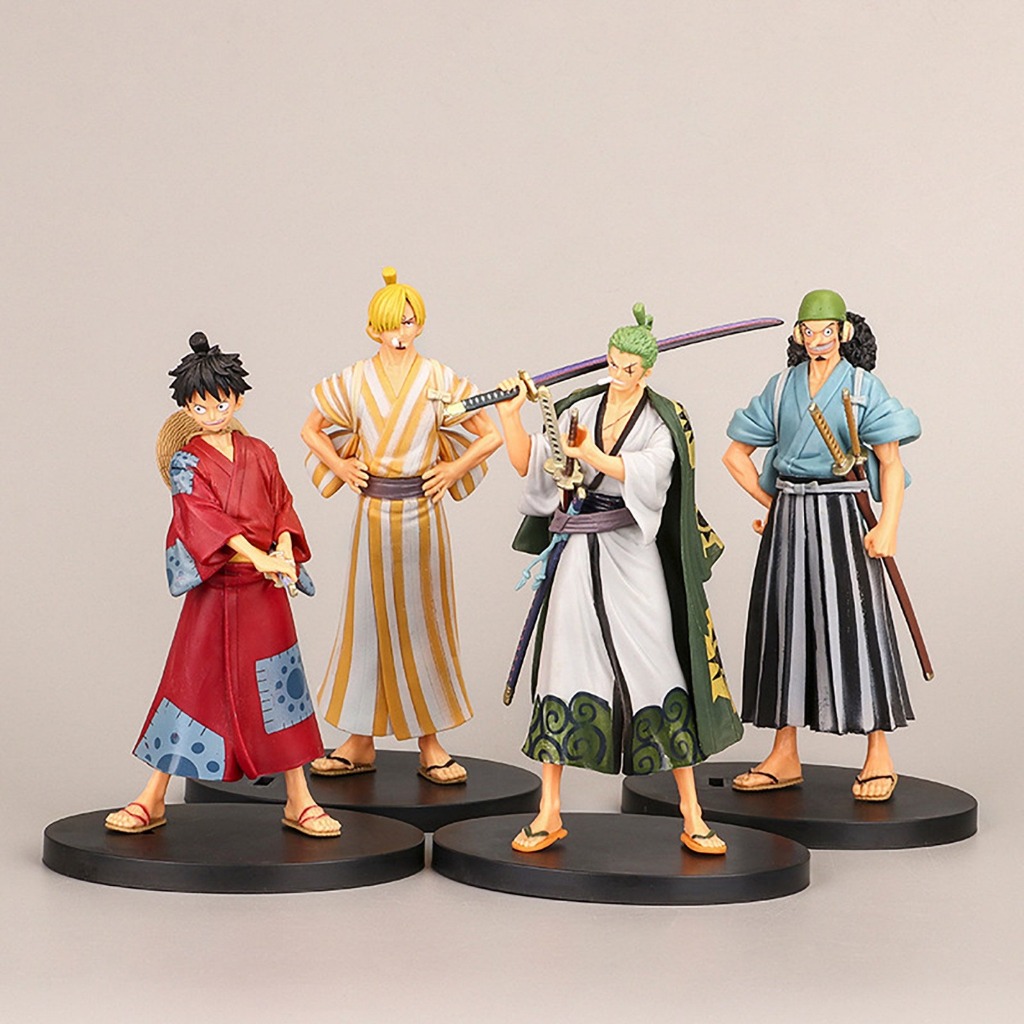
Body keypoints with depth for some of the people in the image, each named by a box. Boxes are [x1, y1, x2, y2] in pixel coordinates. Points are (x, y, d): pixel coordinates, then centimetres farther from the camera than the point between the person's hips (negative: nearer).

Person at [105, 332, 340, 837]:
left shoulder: (259, 454, 7)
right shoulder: (186, 463, -5)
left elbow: (283, 510, 10)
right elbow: (206, 520, -18)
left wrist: (285, 552, -10)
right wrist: (258, 557, -28)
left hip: (265, 593, 3)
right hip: (212, 593, -3)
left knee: (279, 691, 4)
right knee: (189, 688, 0)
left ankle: (298, 801, 11)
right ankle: (151, 801, 10)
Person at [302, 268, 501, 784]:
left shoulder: (439, 381, 0)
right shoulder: (354, 381, 2)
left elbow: (491, 434, 6)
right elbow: (310, 430, 15)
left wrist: (455, 470, -2)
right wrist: (340, 466, 3)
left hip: (423, 512, -1)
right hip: (374, 512, 1)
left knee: (424, 621, 4)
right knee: (368, 620, 3)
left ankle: (430, 742, 11)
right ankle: (359, 743, 10)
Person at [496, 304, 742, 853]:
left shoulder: (664, 421, -1)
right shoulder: (579, 409, 8)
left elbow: (647, 472, -21)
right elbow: (530, 465, 4)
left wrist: (592, 455, -35)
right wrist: (510, 416, -10)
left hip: (636, 559, -2)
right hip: (579, 555, 2)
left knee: (662, 673, -4)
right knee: (562, 669, -1)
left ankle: (692, 817, 4)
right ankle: (549, 814, 8)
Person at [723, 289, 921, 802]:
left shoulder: (863, 387, -1)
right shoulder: (781, 387, 9)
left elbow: (891, 462, -6)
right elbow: (736, 454, 16)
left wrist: (888, 525, -17)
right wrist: (773, 505, 8)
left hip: (841, 514, -4)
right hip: (787, 521, 4)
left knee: (854, 623, -6)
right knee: (784, 624, 5)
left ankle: (879, 754, 4)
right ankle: (784, 758, 13)